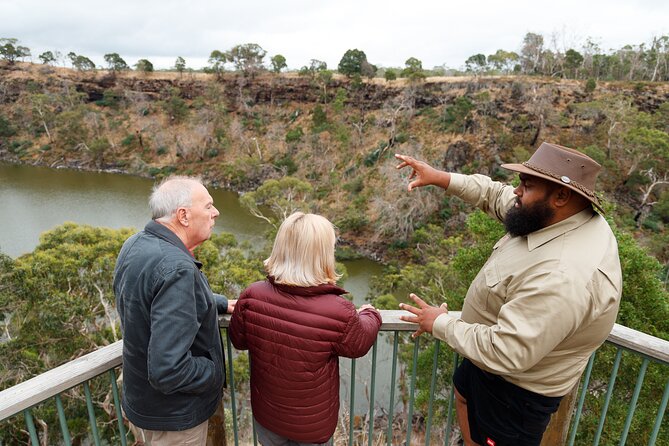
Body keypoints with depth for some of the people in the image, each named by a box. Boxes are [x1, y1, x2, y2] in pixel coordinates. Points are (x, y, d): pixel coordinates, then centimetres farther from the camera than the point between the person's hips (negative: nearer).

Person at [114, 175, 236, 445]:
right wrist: (217, 373, -18)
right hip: (174, 418, -8)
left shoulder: (135, 245, -4)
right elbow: (168, 371, -35)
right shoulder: (176, 269, -35)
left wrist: (222, 304, 9)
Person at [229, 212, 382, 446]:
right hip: (313, 422, -2)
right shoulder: (338, 311, -32)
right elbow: (358, 345, -10)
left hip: (266, 413, 3)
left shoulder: (252, 297, -23)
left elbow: (238, 340, -4)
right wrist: (370, 315, 9)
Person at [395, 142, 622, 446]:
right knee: (464, 395, 31)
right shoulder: (552, 216, -11)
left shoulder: (564, 276, -40)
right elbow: (497, 196, 4)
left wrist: (440, 324, -22)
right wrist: (441, 178, -5)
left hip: (519, 386, -9)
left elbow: (504, 352, -37)